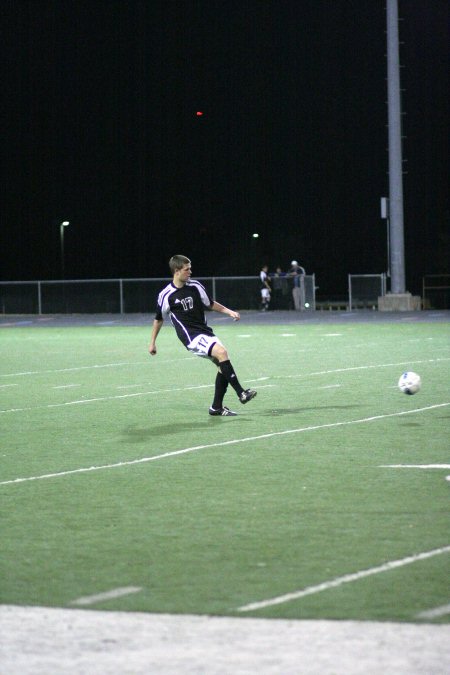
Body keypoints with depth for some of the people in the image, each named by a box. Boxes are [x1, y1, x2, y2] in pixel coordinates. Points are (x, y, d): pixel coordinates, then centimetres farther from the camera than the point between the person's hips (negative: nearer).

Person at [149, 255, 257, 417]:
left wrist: (229, 311, 8)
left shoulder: (195, 286, 4)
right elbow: (159, 319, 6)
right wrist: (152, 342, 11)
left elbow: (210, 304, 20)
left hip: (205, 332, 7)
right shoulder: (166, 295, -8)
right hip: (191, 336, -7)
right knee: (221, 352, -26)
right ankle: (241, 393, -24)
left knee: (223, 365, -1)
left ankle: (217, 407, 11)